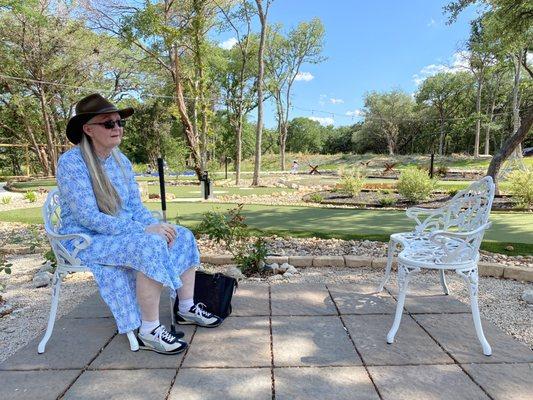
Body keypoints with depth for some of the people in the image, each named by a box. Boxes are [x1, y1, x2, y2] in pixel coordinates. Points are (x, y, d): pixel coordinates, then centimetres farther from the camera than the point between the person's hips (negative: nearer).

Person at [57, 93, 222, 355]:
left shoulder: (121, 160, 5)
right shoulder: (71, 162, -17)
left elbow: (135, 206, 5)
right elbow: (88, 217, -25)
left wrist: (156, 225, -15)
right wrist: (144, 230, -29)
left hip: (121, 232, 7)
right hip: (86, 240, -7)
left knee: (183, 236, -6)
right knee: (151, 246, -33)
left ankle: (187, 308, 4)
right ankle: (149, 332, -20)